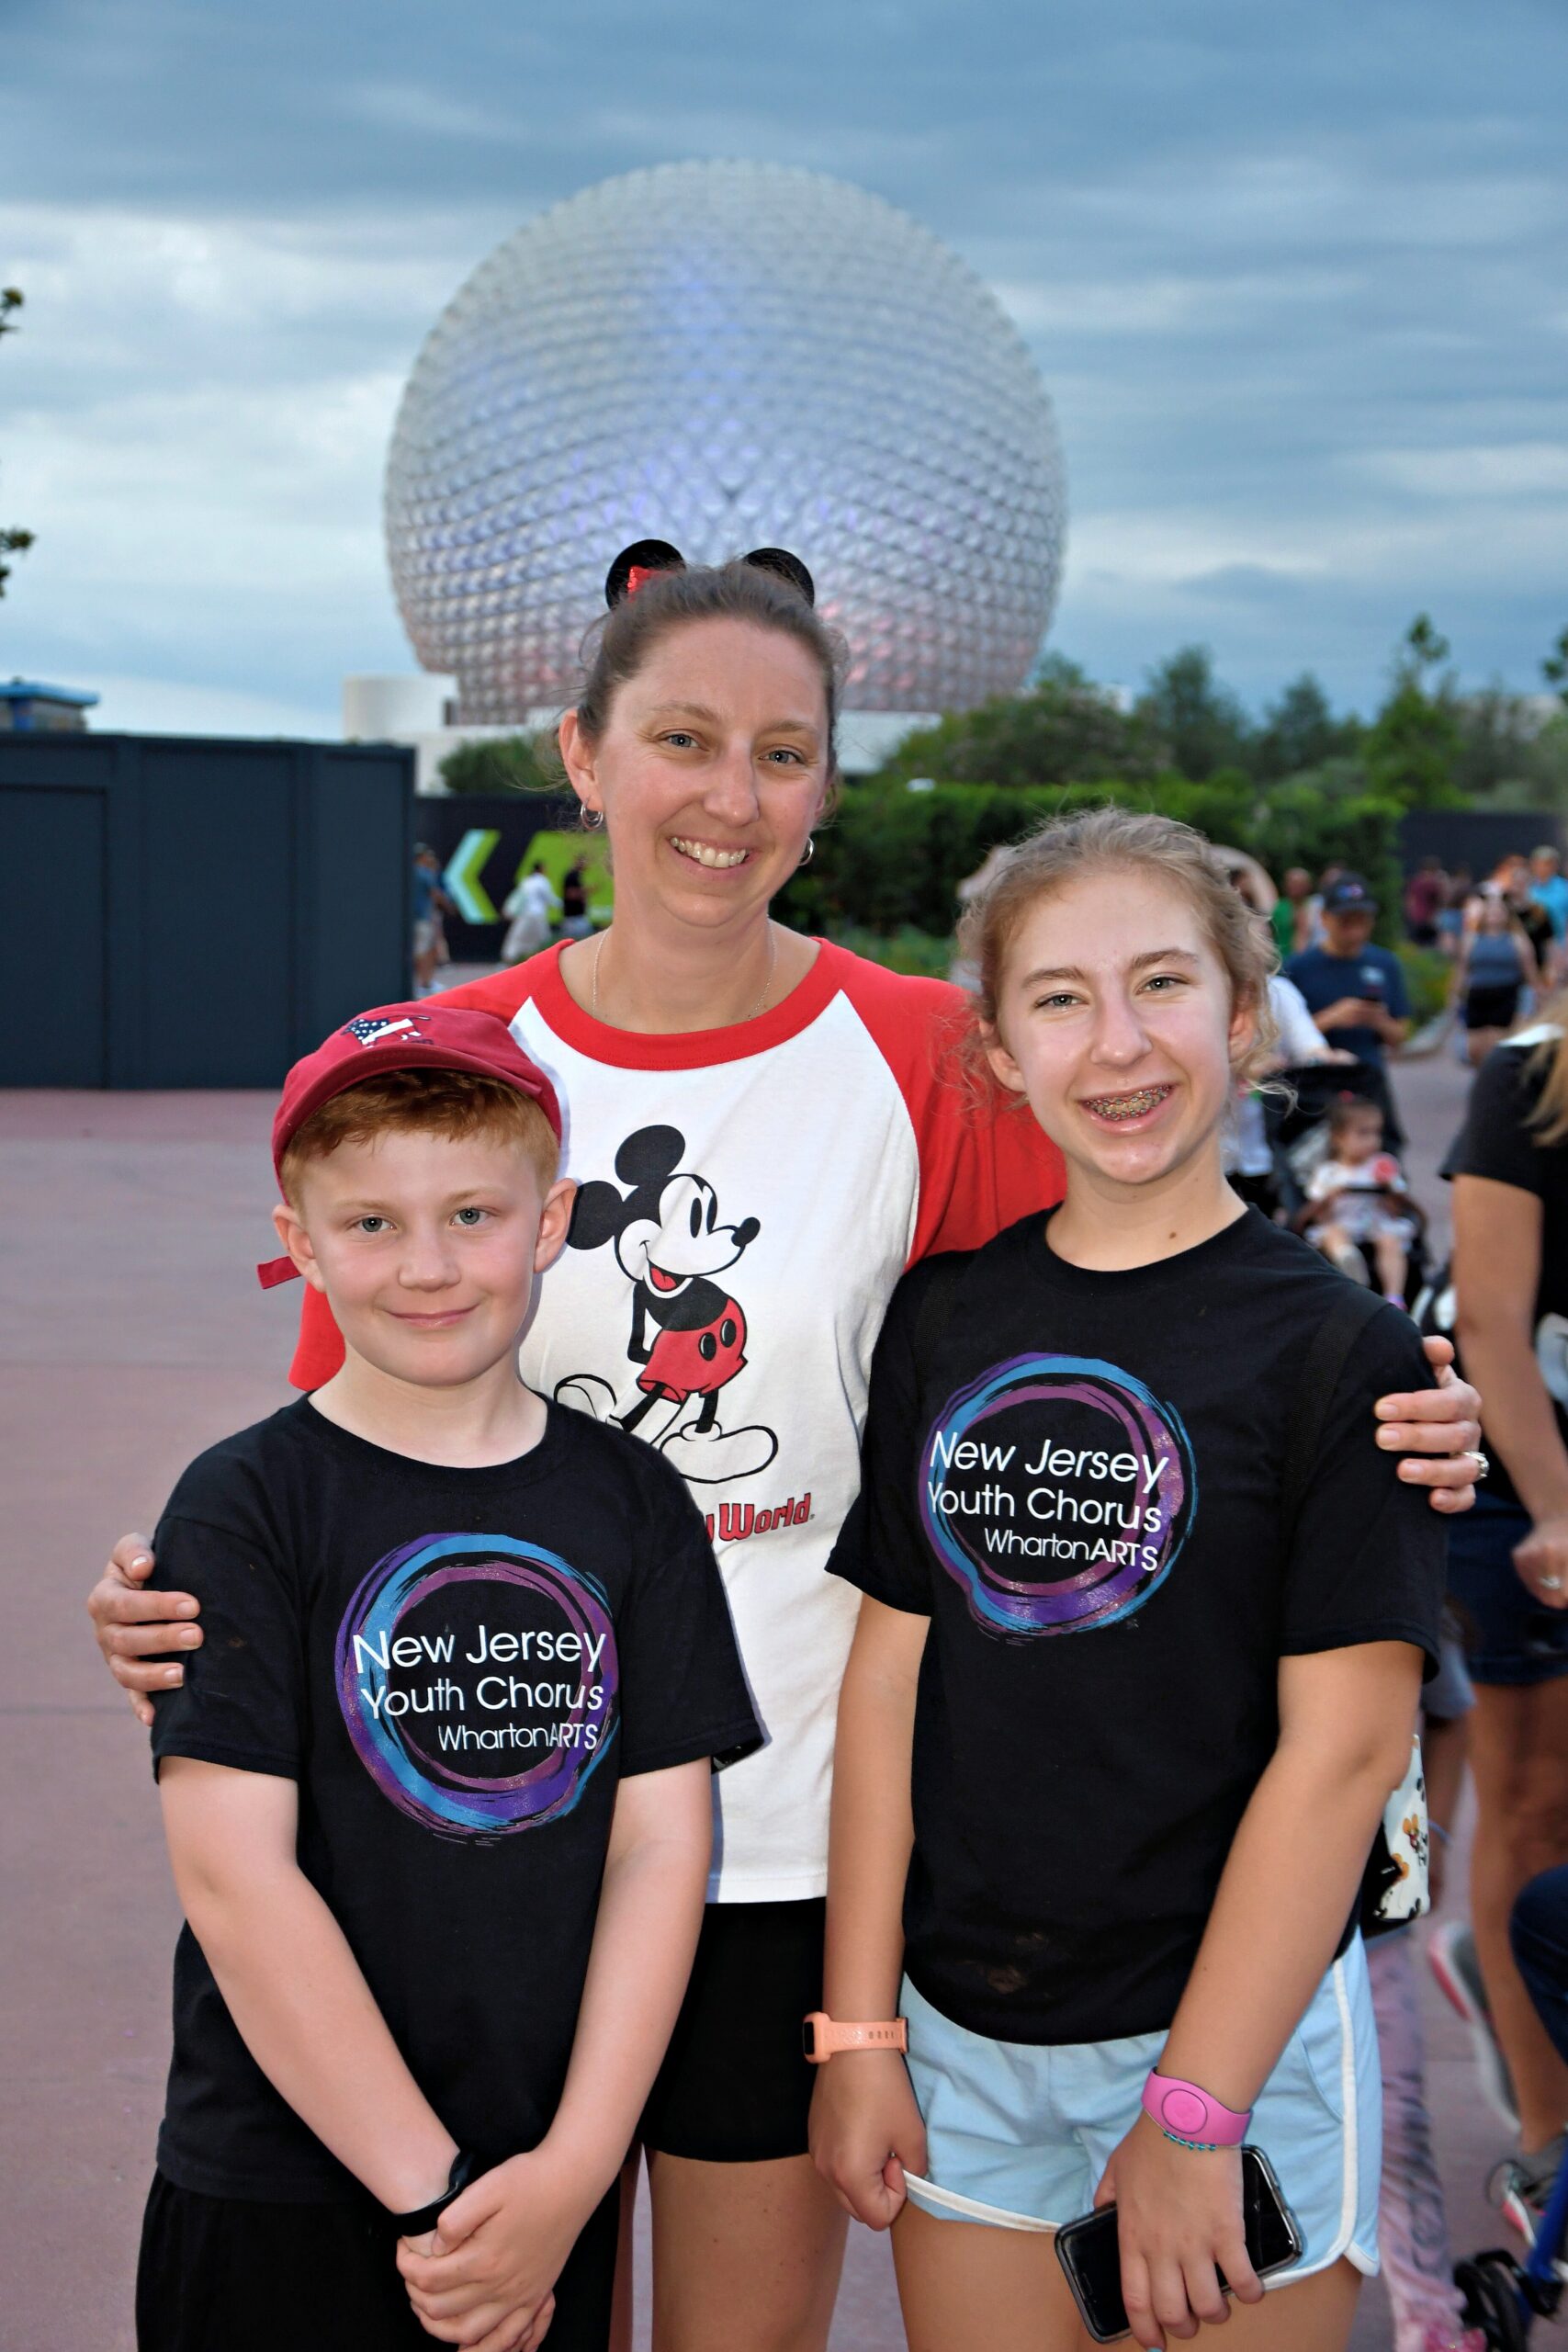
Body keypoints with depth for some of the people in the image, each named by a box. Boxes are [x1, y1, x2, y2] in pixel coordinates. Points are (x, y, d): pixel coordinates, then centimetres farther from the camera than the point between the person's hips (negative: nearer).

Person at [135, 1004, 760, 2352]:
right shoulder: (244, 1510, -8)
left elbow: (664, 1843, -1)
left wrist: (573, 2169, -10)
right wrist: (433, 2185, -14)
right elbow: (234, 1876, -13)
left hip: (553, 2186, 2)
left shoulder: (633, 1505, 1)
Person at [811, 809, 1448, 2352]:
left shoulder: (1336, 1349, -10)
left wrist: (1195, 2109, -15)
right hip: (961, 2046, 4)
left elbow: (1345, 1744, -13)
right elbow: (890, 1672, 4)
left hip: (1233, 2038, -3)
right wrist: (858, 2032, 1)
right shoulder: (947, 1319, 3)